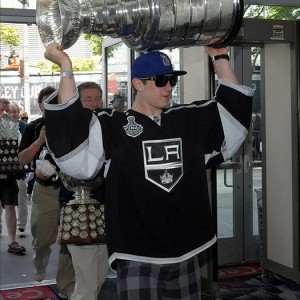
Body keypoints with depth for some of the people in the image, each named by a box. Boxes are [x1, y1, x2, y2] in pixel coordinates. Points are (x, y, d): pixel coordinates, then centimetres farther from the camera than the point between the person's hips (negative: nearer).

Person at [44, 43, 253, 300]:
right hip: (138, 259, -5)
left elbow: (234, 108, 17)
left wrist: (220, 58, 13)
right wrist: (66, 69, -21)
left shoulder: (190, 120, 11)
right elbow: (69, 135, -18)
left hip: (186, 256, 5)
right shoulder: (110, 125, -5)